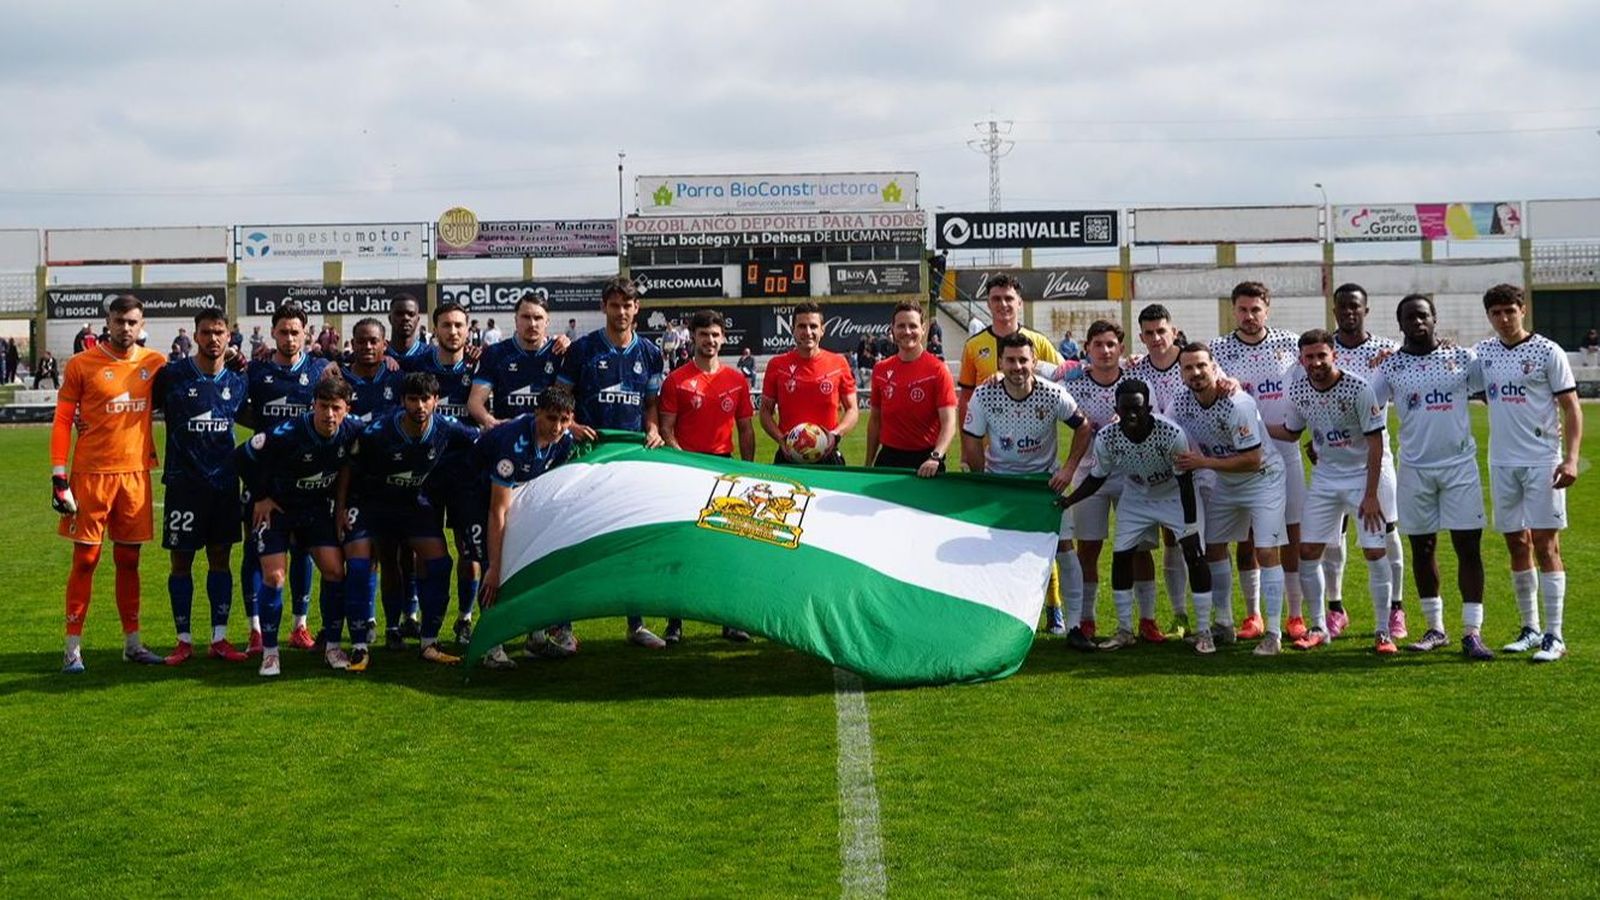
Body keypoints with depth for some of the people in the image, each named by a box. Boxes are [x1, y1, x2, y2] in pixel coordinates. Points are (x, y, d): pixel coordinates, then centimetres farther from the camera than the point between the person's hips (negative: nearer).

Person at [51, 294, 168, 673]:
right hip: (91, 475, -3)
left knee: (128, 559, 11)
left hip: (135, 474, 3)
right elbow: (62, 421, -3)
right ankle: (73, 647, 6)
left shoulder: (155, 363, 5)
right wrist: (59, 476, -9)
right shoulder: (82, 364, -4)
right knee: (85, 559, 0)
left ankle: (133, 642, 19)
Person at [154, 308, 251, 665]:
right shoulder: (172, 374, -6)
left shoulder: (237, 382, 6)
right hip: (183, 483, -3)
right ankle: (183, 640, 12)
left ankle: (219, 638, 13)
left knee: (220, 558, 7)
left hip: (224, 483, 3)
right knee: (181, 561, 2)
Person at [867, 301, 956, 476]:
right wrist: (868, 464, 10)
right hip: (888, 458, 4)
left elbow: (949, 423, -16)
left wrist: (936, 457, -31)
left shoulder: (938, 370, -9)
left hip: (924, 462, -4)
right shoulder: (880, 370, 5)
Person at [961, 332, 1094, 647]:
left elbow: (1083, 429, -3)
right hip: (999, 477, 0)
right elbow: (972, 441, -6)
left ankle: (1074, 625, 1)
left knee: (1063, 545, -6)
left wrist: (1068, 470, -9)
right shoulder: (984, 396, -17)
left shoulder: (1052, 395, -17)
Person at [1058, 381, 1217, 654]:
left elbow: (1185, 482, -24)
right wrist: (1066, 501, -19)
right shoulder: (1106, 438, -24)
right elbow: (1096, 479, -7)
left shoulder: (1171, 434, -34)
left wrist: (1190, 527, -22)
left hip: (1175, 495, -3)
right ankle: (1124, 631, 13)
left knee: (1195, 555, -13)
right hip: (1135, 498, 3)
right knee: (1120, 556, -2)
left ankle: (1204, 631, -1)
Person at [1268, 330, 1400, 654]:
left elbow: (1375, 442, -17)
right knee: (1307, 551, 1)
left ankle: (1382, 631, 3)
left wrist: (1371, 495, -19)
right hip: (1325, 475, 5)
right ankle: (1319, 627, 16)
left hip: (1367, 472, -5)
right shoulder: (1298, 391, -4)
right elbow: (1291, 432, 15)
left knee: (1375, 551, -9)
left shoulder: (1358, 388, -21)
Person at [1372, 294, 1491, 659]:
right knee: (1422, 549, 8)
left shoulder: (1462, 358, 3)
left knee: (1468, 547, -4)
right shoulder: (1391, 366, 2)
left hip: (1460, 464, -1)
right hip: (1415, 468, 1)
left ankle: (1472, 632, 0)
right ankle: (1435, 629, 21)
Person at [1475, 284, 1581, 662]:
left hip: (1542, 461, -5)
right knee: (1516, 545, 9)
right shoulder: (1483, 352, 8)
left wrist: (1571, 458, -15)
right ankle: (1530, 629, 19)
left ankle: (1554, 637, -3)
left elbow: (1571, 408, -5)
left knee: (1545, 545, -6)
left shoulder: (1547, 351, -4)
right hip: (1501, 462, 5)